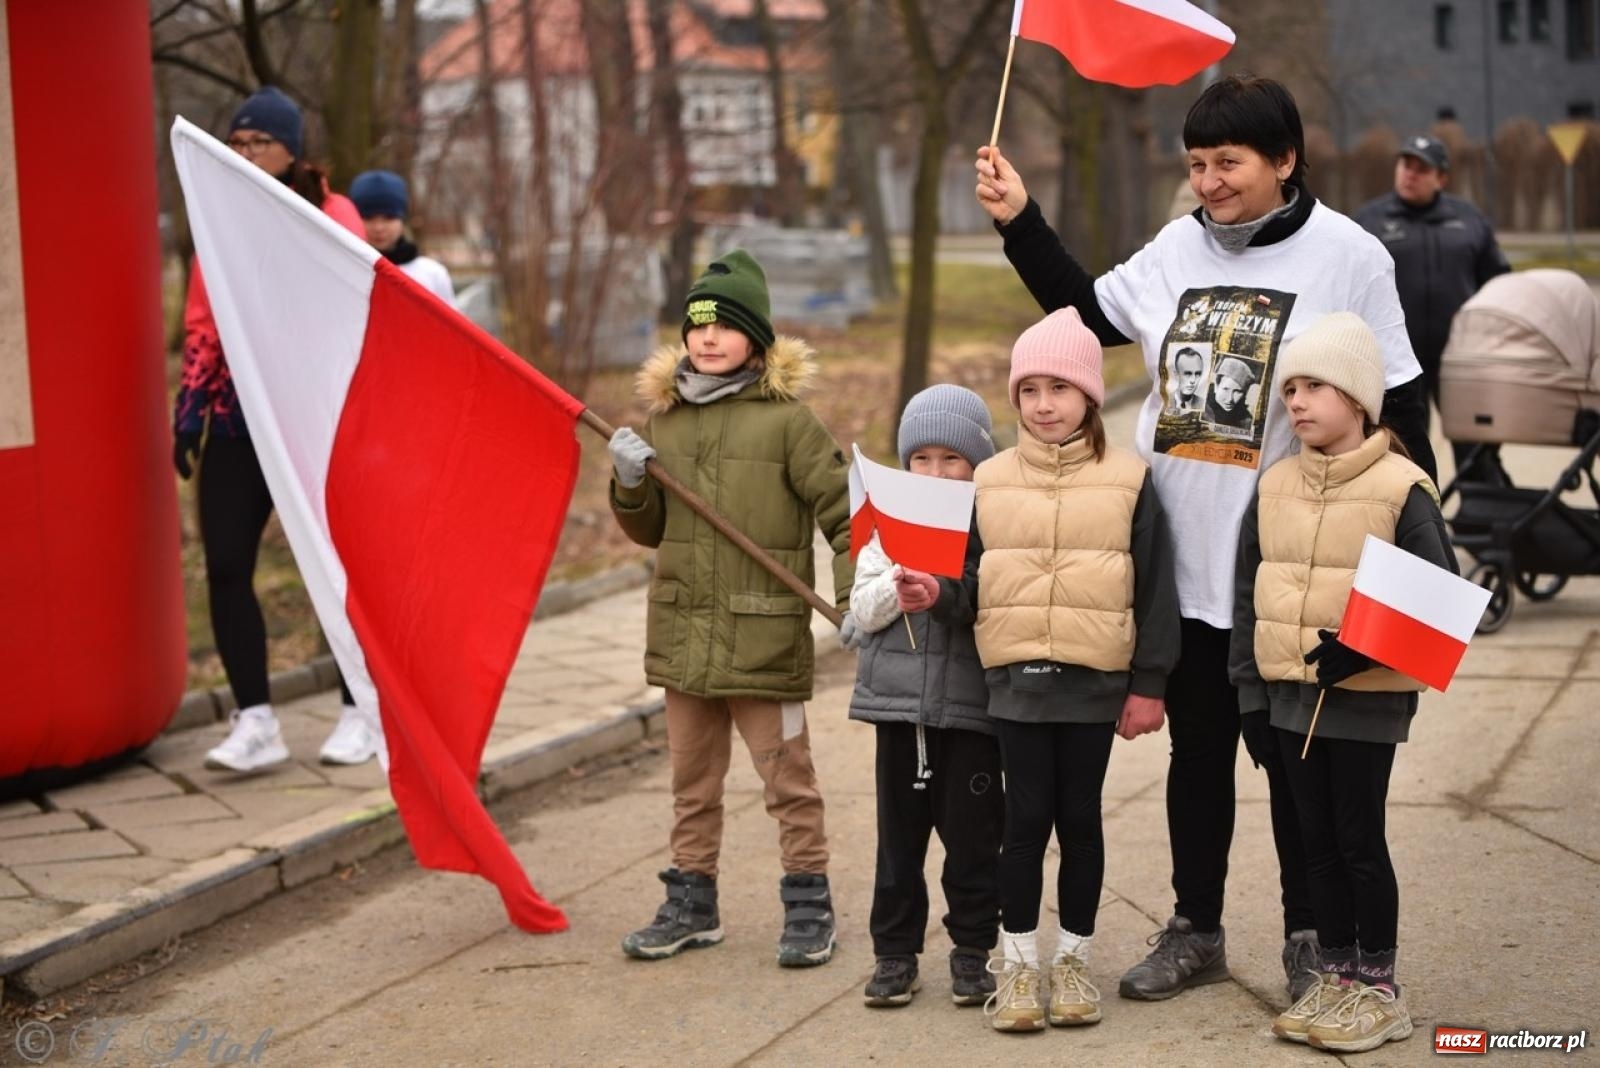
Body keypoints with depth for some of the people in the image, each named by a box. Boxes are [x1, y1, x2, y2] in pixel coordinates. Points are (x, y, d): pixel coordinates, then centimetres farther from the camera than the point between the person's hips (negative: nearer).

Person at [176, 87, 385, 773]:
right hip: (236, 417, 4)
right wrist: (189, 406, 7)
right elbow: (202, 321, 13)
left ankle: (361, 712, 17)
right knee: (225, 566, -5)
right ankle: (255, 722, 2)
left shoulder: (331, 216, -1)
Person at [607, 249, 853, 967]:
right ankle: (691, 905, 26)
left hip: (765, 637, -5)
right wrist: (630, 485, -2)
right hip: (684, 634, 5)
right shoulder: (665, 416, 9)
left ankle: (808, 908, 13)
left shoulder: (786, 418, -8)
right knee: (692, 780, 15)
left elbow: (842, 512, -6)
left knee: (787, 779, 3)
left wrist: (852, 599, -16)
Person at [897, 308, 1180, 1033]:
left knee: (1079, 817, 8)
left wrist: (1149, 684, -3)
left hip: (1094, 682, -1)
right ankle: (1018, 962, 12)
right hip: (1017, 679, 1)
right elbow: (976, 583, 9)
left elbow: (1154, 590, 0)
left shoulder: (1126, 480, -1)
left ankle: (1073, 959, 20)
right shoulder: (993, 481, 5)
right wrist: (938, 595, -12)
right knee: (1026, 818, 3)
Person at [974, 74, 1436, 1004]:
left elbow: (1401, 403, -3)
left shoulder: (1348, 257, -7)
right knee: (1197, 750, 15)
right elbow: (1087, 312, 18)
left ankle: (1309, 937, 19)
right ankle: (1196, 930, 27)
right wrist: (1020, 222, 11)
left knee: (1292, 754, 6)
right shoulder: (1179, 248, 5)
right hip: (1182, 557, 5)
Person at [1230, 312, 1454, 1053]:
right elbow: (1248, 592, 11)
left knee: (1360, 838, 0)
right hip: (1291, 692, 5)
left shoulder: (1400, 488, -11)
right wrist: (1249, 684, 7)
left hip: (1366, 695, -5)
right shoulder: (1275, 486, 6)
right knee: (1316, 837, 12)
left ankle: (1379, 989, 12)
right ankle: (1336, 975, 23)